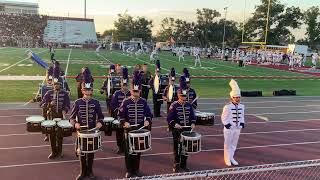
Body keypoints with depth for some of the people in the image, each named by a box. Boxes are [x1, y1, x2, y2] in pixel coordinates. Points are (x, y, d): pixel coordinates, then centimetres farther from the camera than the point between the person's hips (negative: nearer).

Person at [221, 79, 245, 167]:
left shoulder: (241, 106, 4)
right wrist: (226, 124, -16)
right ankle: (227, 159, 19)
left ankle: (231, 158, 30)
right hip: (229, 129, -6)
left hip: (237, 128, 6)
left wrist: (242, 123, 4)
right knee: (228, 144, 6)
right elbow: (224, 117, -10)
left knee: (234, 144, 16)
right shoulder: (227, 107, -15)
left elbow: (242, 116, 15)